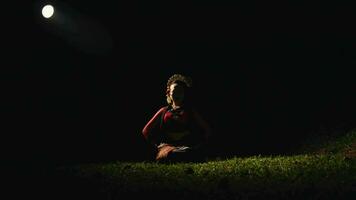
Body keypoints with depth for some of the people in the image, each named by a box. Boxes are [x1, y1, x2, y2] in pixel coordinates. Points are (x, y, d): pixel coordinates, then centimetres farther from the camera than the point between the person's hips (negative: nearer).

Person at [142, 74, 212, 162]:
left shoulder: (190, 111, 19)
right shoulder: (164, 111, 21)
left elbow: (207, 130, 17)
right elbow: (146, 131, 24)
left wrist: (198, 146, 5)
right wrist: (157, 145, 11)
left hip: (187, 147, 0)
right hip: (167, 146, 0)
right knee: (170, 154, -40)